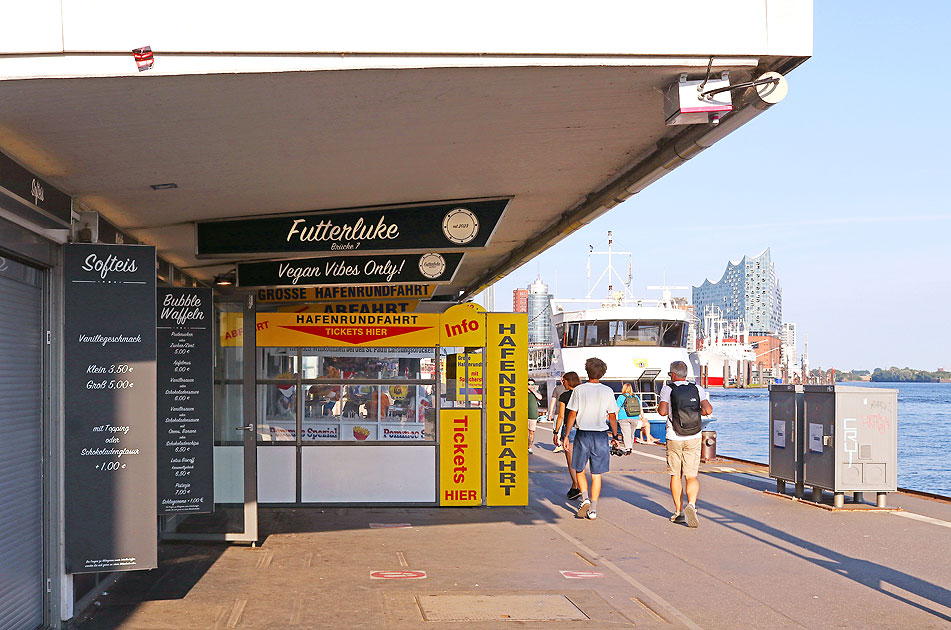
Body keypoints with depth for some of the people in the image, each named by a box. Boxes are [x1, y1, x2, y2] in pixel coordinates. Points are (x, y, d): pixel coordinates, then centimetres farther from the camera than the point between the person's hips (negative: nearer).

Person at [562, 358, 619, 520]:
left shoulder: (579, 390, -4)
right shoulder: (607, 391, 0)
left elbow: (572, 414, -4)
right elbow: (612, 417, 3)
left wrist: (566, 435, 3)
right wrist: (615, 436, 14)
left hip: (583, 435, -1)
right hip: (601, 435, 1)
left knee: (579, 470, 16)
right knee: (596, 474, 7)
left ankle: (585, 499, -3)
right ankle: (593, 509, 6)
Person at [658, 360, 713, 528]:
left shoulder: (667, 389, -4)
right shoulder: (697, 389, 3)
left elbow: (663, 411, -16)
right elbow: (708, 410, -9)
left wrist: (659, 407, 7)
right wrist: (695, 412, 10)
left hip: (674, 439, -1)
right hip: (694, 439, 1)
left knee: (675, 475, 11)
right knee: (692, 476, 5)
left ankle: (678, 512, 13)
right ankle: (691, 504, -20)